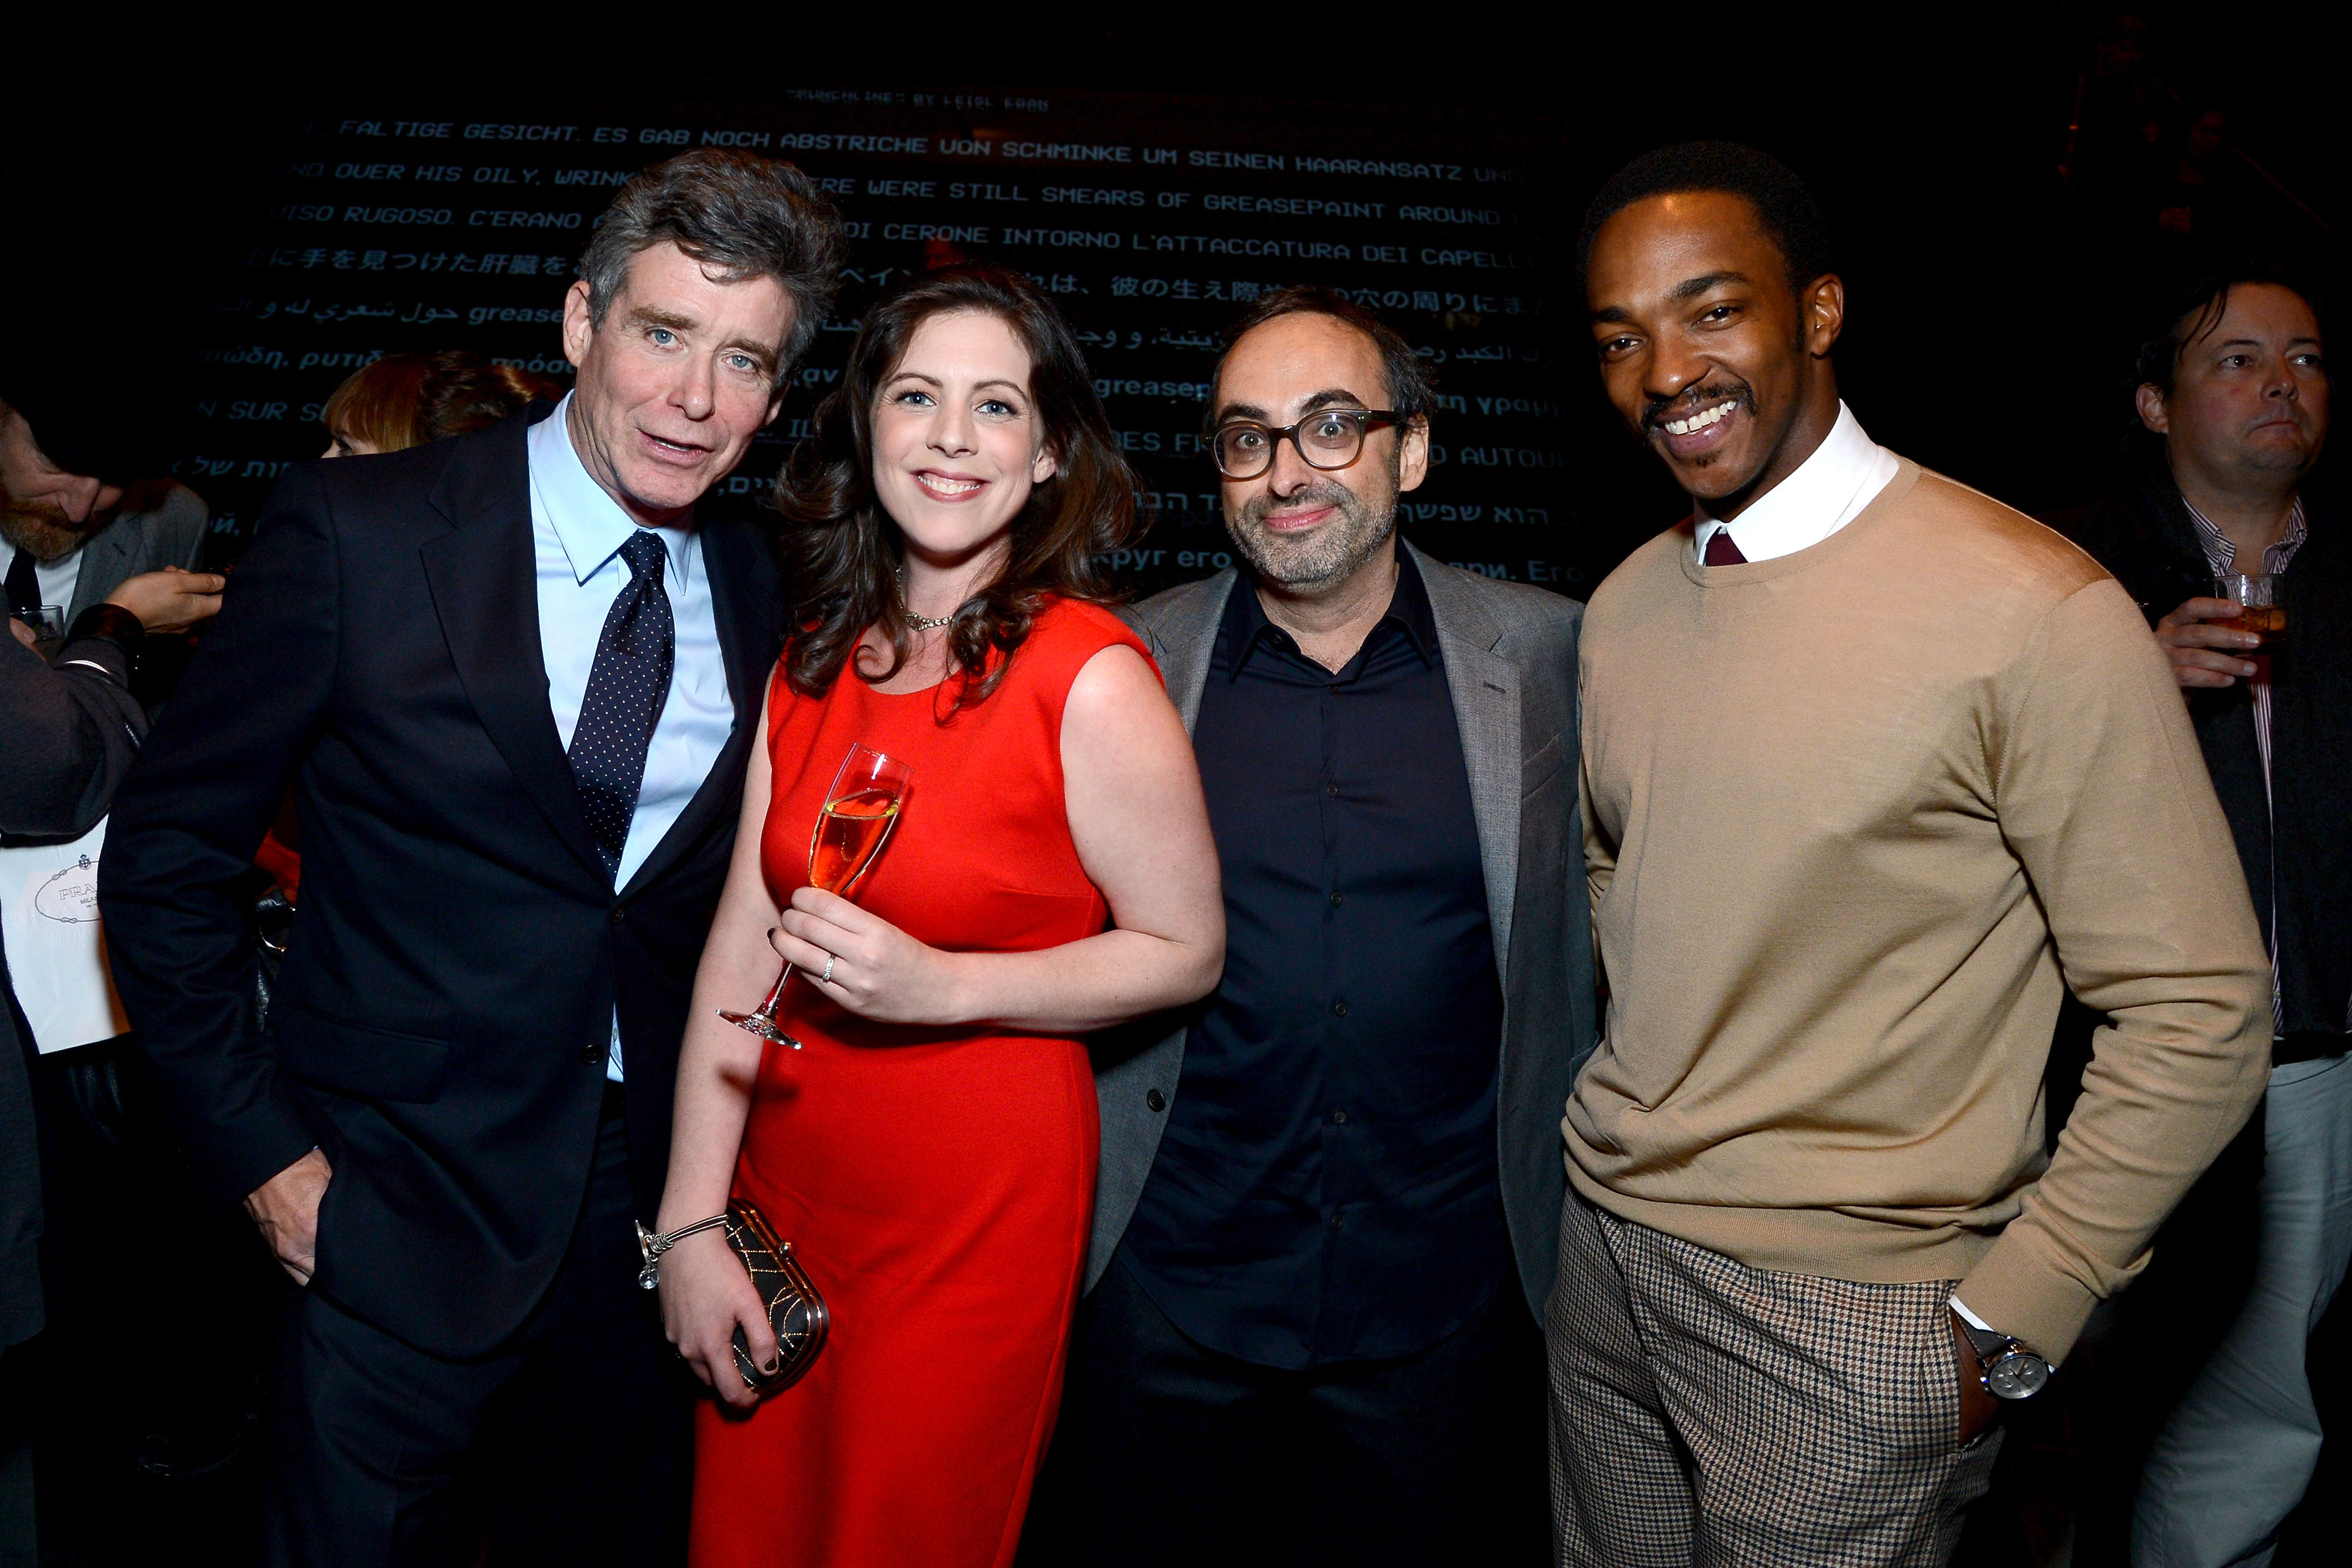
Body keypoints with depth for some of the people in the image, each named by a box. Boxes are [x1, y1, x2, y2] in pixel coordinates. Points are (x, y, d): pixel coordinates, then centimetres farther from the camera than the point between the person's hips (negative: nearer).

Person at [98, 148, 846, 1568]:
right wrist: (260, 1146, -9)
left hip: (651, 1203, 4)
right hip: (400, 1211, -3)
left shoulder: (762, 596, 0)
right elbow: (167, 855, -7)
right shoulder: (359, 534, -12)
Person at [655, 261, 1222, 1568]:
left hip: (979, 1202, -5)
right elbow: (741, 942, 0)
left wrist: (941, 986, -20)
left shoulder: (1092, 679, -14)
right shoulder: (812, 660, 2)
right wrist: (691, 1221, -2)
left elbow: (1187, 953, -8)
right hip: (781, 1177, 5)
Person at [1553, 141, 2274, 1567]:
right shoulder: (1625, 607, 4)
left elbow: (2200, 1012, -14)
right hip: (1604, 1244, 6)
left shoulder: (2035, 612, -16)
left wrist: (2005, 1329, -12)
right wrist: (1641, 1108, 9)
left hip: (1848, 1313, -6)